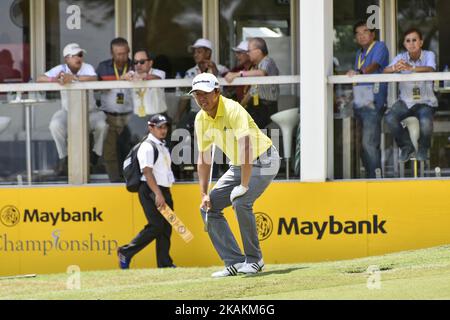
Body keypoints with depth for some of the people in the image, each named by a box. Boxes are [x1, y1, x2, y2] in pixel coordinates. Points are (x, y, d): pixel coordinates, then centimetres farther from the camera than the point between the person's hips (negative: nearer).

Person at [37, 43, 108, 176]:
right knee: (55, 125, -30)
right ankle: (64, 159, -12)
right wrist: (54, 80, -35)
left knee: (102, 125, -28)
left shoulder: (87, 67, -8)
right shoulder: (60, 69, -5)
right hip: (67, 111, 0)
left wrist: (73, 77, -39)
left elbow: (94, 78, -31)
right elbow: (40, 79, -14)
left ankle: (96, 156, 0)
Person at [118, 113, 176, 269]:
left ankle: (164, 262, 7)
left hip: (163, 190, 9)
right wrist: (158, 194, -25)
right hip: (150, 191, -9)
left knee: (166, 227, 4)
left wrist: (164, 194, 16)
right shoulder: (147, 147, -10)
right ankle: (126, 252, -6)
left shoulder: (163, 147, 19)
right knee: (156, 226, -14)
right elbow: (147, 172, -18)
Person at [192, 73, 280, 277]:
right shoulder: (201, 119, -4)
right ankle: (235, 262, -2)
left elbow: (245, 148, -35)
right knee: (208, 207, -2)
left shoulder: (233, 110, -27)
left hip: (263, 161, -8)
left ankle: (254, 259, -13)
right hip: (238, 166, 8)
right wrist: (204, 194, -4)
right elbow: (203, 159, 3)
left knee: (240, 202, -29)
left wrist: (244, 185, -37)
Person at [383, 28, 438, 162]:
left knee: (425, 121, -33)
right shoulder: (401, 58, 2)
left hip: (425, 101, -3)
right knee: (390, 118, -25)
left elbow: (430, 69, -27)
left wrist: (411, 68, -46)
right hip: (406, 101, 3)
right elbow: (385, 71, -13)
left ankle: (423, 149, -1)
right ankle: (406, 146, 0)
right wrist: (394, 68, -40)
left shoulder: (429, 55, -4)